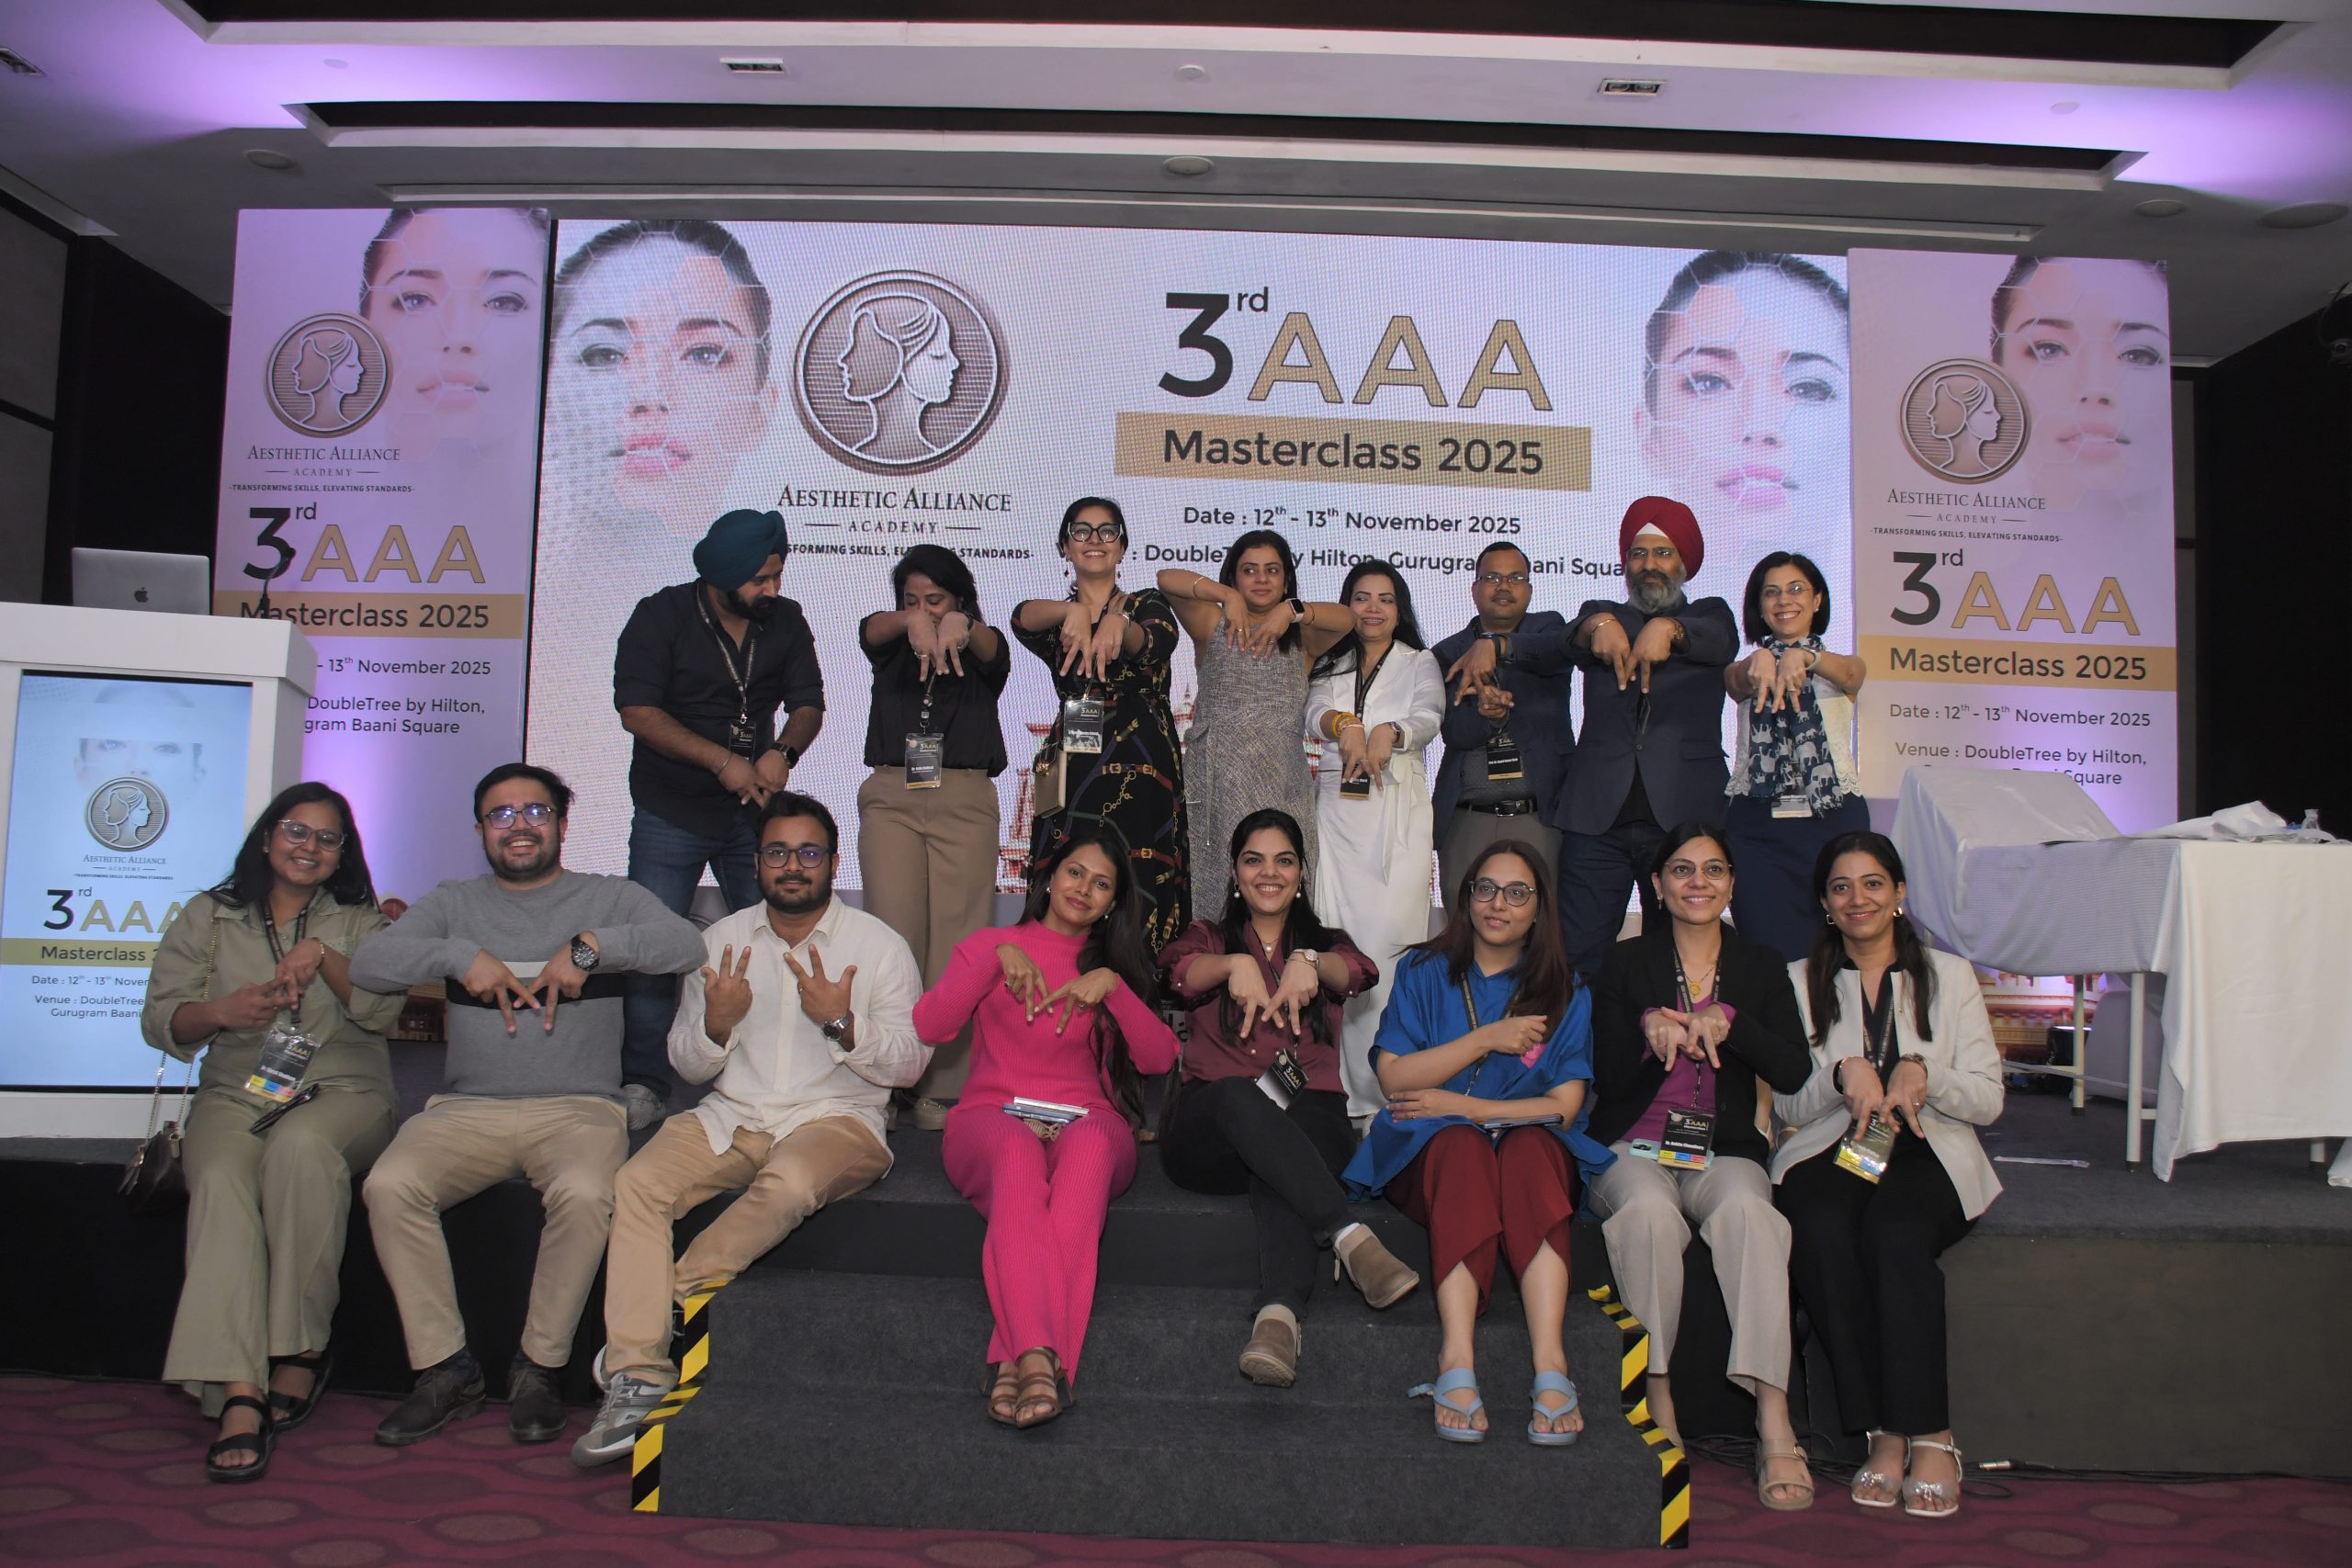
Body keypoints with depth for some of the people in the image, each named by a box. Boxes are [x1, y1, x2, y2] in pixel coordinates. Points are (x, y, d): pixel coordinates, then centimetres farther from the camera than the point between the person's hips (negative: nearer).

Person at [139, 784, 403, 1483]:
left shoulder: (359, 922, 16)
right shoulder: (207, 918, 18)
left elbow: (383, 1010, 1)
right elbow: (159, 1020, 9)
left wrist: (324, 957, -13)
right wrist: (222, 1011, -12)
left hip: (341, 1092, -1)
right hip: (235, 1097, 1)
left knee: (300, 1146, -38)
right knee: (221, 1180, -34)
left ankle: (302, 1347, -28)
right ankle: (239, 1393, -44)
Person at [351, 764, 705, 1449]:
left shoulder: (609, 898, 12)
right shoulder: (454, 904, 19)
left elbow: (686, 945, -7)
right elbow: (367, 963, 4)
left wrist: (590, 948, -18)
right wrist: (461, 955, -10)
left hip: (578, 1108, -2)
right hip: (468, 1107, 3)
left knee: (584, 1194, -33)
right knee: (389, 1187, -25)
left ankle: (539, 1368, -13)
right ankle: (445, 1370, -11)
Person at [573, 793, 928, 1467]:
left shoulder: (879, 945, 3)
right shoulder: (722, 940, 12)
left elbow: (908, 1063, -1)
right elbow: (688, 1064, 13)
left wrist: (841, 1022, -17)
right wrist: (717, 1023, -9)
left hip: (835, 1118, -3)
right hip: (730, 1115, 3)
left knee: (789, 1183, -37)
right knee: (637, 1182, -24)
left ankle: (665, 1302, -17)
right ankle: (637, 1381, -24)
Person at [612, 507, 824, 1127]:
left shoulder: (785, 621, 4)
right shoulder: (661, 616, -7)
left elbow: (808, 704, 7)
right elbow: (637, 711, -13)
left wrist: (783, 752, -15)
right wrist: (723, 761, -19)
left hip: (755, 809, 3)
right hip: (672, 813, -3)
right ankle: (643, 1084, 8)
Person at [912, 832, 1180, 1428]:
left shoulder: (1117, 965, 23)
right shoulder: (989, 944, 19)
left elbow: (1160, 1058, 5)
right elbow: (928, 1025, 0)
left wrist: (1113, 986, -7)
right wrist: (998, 958, -7)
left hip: (1087, 1123, 1)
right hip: (992, 1118, -1)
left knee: (1090, 1142, -38)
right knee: (1018, 1147, -40)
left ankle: (1018, 1354, -49)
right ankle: (1039, 1355, -55)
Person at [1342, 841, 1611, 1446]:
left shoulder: (1564, 990, 12)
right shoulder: (1424, 972, 12)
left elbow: (1564, 1105, 2)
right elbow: (1394, 1077, 0)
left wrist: (1465, 1105, -9)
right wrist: (1486, 1039, -9)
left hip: (1532, 1146, 1)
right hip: (1431, 1149, 0)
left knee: (1532, 1147, -35)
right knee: (1462, 1148, -36)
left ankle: (1550, 1364, -48)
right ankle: (1458, 1364, -48)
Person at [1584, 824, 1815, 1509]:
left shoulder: (1761, 966, 13)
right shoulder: (1627, 963, 9)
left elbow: (1793, 1073, -1)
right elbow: (1607, 1080, 3)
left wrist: (1728, 1022, -16)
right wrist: (1649, 1031, -16)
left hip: (1725, 1151, 1)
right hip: (1633, 1147, -1)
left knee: (1749, 1210, -34)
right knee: (1649, 1212, -36)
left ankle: (1774, 1426, -38)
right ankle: (1658, 1407, -28)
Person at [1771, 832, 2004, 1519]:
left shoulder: (1949, 975, 14)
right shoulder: (1800, 981, 15)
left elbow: (1988, 1100, 7)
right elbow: (1788, 1107, 8)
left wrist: (1924, 1074, -14)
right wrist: (1842, 1074, -12)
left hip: (1927, 1152, -1)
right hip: (1828, 1150, 1)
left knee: (1894, 1233, -35)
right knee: (1820, 1234, -33)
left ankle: (1929, 1436, -28)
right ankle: (1884, 1432, -26)